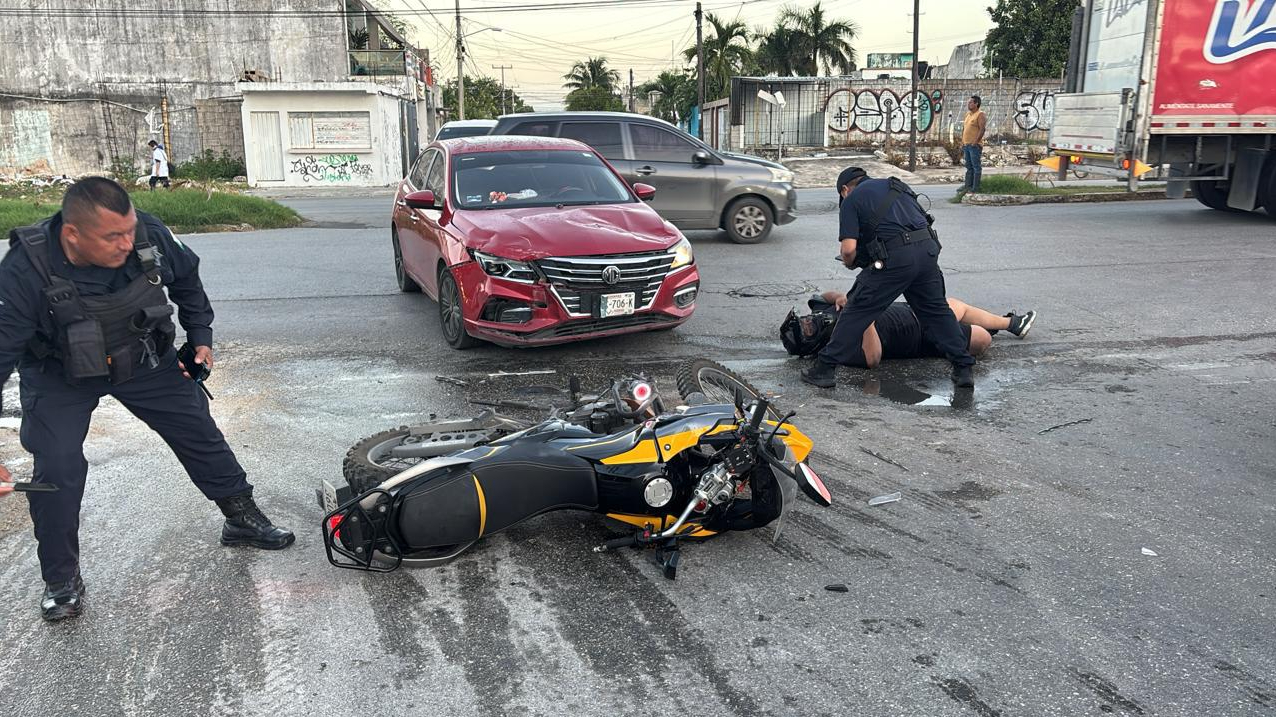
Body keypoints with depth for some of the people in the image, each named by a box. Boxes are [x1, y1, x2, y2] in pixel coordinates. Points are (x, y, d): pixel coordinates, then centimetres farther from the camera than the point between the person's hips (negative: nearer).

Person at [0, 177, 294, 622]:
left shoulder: (150, 235, -25)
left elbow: (186, 277, -2)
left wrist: (200, 336, 1)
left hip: (143, 358, 3)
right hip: (60, 379, -3)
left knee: (199, 431, 7)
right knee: (57, 469, -12)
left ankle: (243, 519, 27)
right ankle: (61, 579, 10)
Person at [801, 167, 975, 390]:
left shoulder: (851, 201, 9)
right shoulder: (896, 185, 28)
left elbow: (849, 248, -2)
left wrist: (848, 263, 19)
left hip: (895, 258, -5)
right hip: (928, 249, 6)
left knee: (856, 312, 2)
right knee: (936, 310, 19)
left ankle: (825, 369, 5)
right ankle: (964, 368, 19)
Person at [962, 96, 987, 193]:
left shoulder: (980, 115, -9)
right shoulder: (968, 114, 17)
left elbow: (982, 129, -17)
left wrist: (975, 142, -20)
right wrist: (962, 143, 16)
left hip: (974, 145, -9)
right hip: (966, 145, 9)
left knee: (976, 166, -4)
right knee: (969, 167, 12)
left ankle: (975, 187, -4)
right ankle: (968, 185, 17)